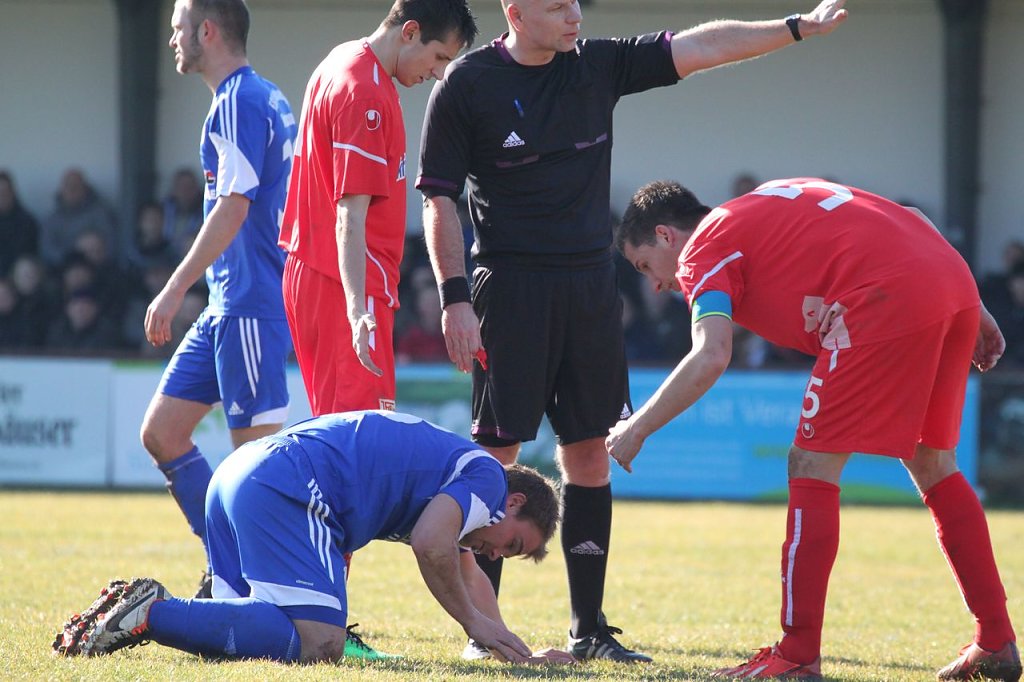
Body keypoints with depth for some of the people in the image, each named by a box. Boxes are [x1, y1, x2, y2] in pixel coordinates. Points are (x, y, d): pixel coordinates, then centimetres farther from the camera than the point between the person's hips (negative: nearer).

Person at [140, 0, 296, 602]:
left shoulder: (240, 103, -13)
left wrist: (176, 289, -21)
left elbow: (234, 207, -21)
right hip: (229, 304, 10)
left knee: (257, 452, -8)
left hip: (251, 304, -10)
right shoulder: (264, 98, 17)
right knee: (161, 433, 9)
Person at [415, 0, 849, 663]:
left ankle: (590, 628, 12)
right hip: (510, 283, -5)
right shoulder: (467, 85, -5)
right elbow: (439, 199, -4)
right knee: (497, 452, -7)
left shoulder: (599, 66, 8)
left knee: (590, 455, 6)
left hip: (591, 284, 5)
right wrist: (456, 299, -11)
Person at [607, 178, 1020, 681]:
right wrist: (973, 311, 28)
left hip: (889, 300, -8)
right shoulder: (766, 207, 31)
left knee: (813, 466, 1)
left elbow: (709, 358, -11)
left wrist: (636, 430, -1)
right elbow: (910, 224, 28)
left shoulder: (704, 249, 7)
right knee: (932, 465, 20)